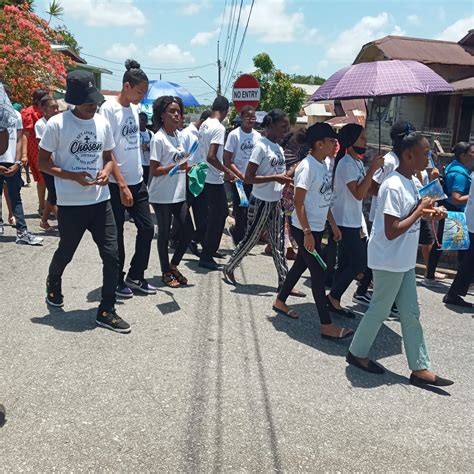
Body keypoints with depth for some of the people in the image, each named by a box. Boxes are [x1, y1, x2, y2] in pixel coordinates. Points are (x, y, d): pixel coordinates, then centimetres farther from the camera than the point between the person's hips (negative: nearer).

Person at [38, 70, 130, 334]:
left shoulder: (103, 123, 4)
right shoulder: (57, 124, -10)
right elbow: (43, 163, -6)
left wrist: (106, 171, -9)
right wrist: (74, 176, -20)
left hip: (101, 201, 4)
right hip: (71, 204, -3)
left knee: (112, 255, -2)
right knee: (66, 253, 15)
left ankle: (106, 311, 10)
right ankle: (53, 283, 49)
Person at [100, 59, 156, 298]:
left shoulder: (134, 108, 10)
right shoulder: (109, 108, -12)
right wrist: (122, 185, -19)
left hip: (137, 181, 7)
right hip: (117, 184, -7)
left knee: (147, 228, 8)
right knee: (116, 234, 5)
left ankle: (135, 276, 23)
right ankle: (117, 281, 19)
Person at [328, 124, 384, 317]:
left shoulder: (357, 162, 12)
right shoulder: (346, 163, -17)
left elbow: (364, 191, 17)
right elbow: (359, 194, -24)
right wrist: (372, 169, -23)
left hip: (352, 221, 9)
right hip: (345, 222, -9)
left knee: (345, 264, 10)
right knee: (360, 262, -7)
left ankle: (334, 301, 17)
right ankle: (333, 296, 4)